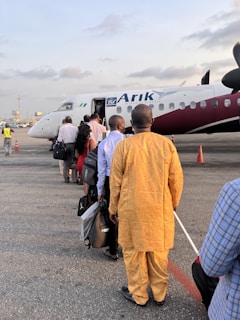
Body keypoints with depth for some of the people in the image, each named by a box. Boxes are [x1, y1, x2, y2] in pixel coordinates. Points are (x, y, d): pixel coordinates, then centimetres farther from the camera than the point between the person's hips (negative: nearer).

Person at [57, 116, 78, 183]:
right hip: (73, 145, 1)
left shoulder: (62, 127, -2)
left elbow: (59, 139, -7)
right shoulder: (75, 128, 2)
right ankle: (74, 178, 7)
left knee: (66, 162, 8)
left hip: (65, 145, -1)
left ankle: (66, 178, 9)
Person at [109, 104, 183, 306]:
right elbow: (176, 178, 0)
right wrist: (174, 203, 15)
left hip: (132, 208, -2)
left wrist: (113, 208, 8)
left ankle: (139, 295, 28)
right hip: (160, 208, 2)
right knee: (159, 251, 16)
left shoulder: (123, 146, -10)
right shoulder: (166, 143, -5)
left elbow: (115, 182, -4)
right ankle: (160, 294, 32)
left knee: (134, 251, 14)